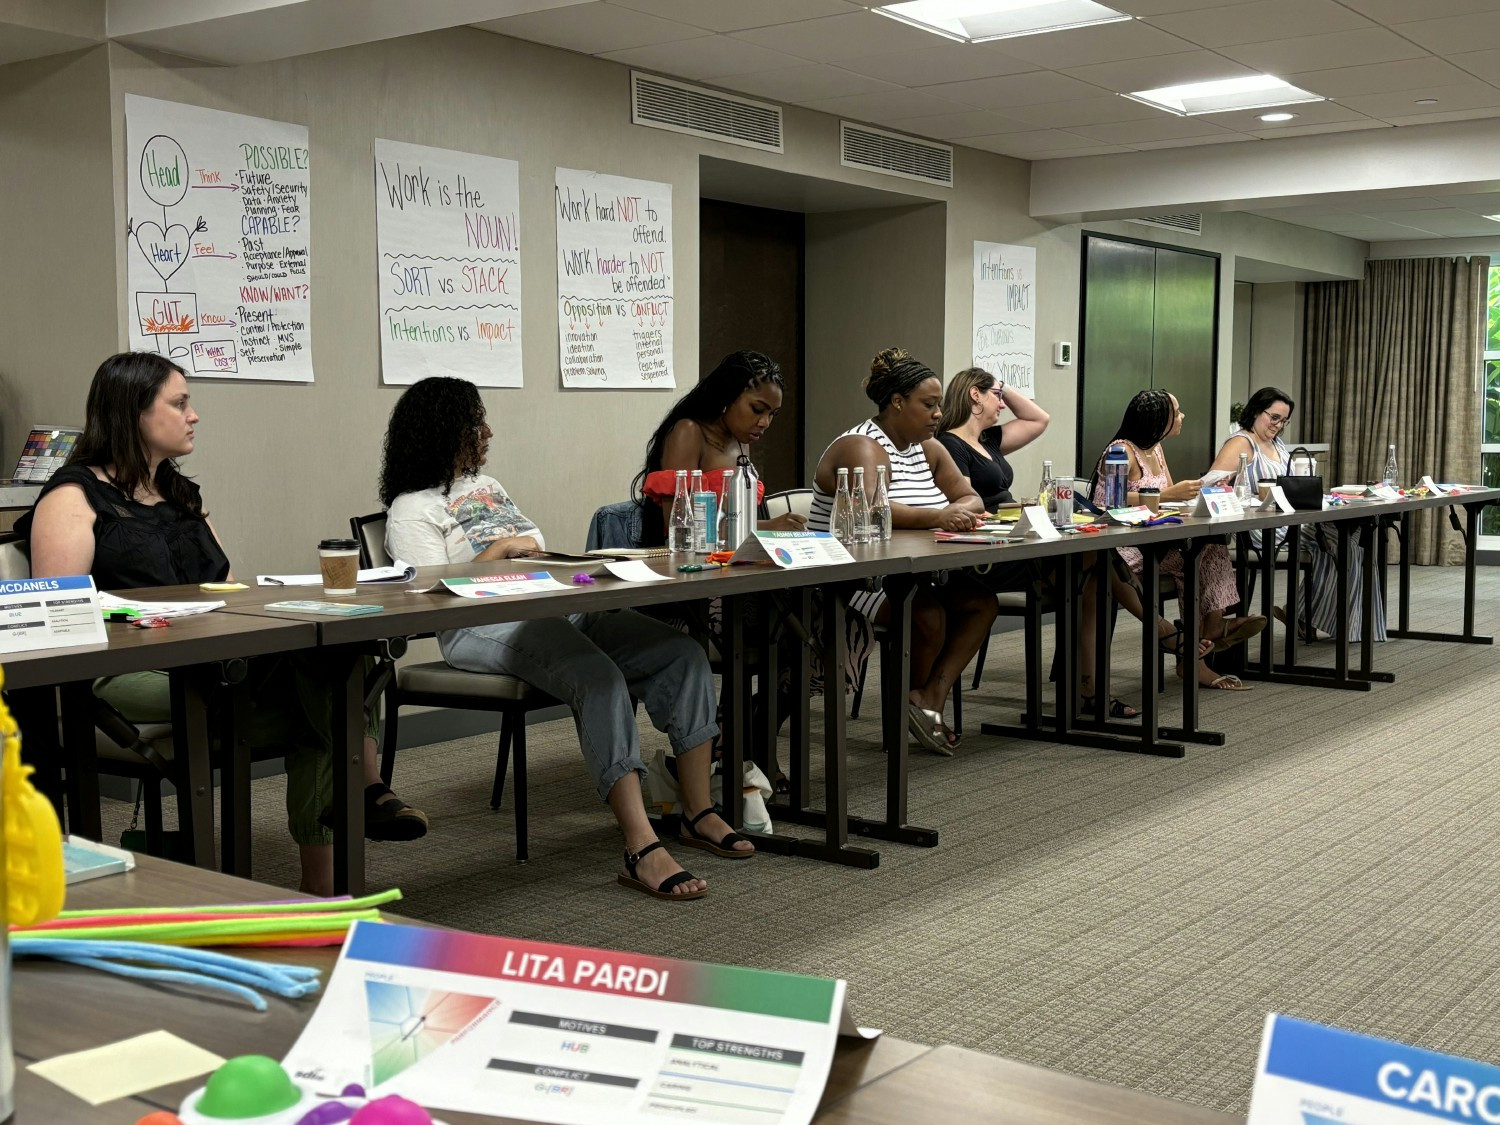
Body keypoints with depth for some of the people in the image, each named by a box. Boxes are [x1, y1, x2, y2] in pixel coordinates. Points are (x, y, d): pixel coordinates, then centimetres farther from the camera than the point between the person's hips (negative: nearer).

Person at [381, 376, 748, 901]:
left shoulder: (486, 485, 31)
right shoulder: (413, 508, 4)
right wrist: (500, 548, -7)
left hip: (558, 606, 9)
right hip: (486, 626, -8)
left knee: (684, 656, -11)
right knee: (599, 678, -36)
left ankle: (699, 813, -9)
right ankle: (642, 851, -40)